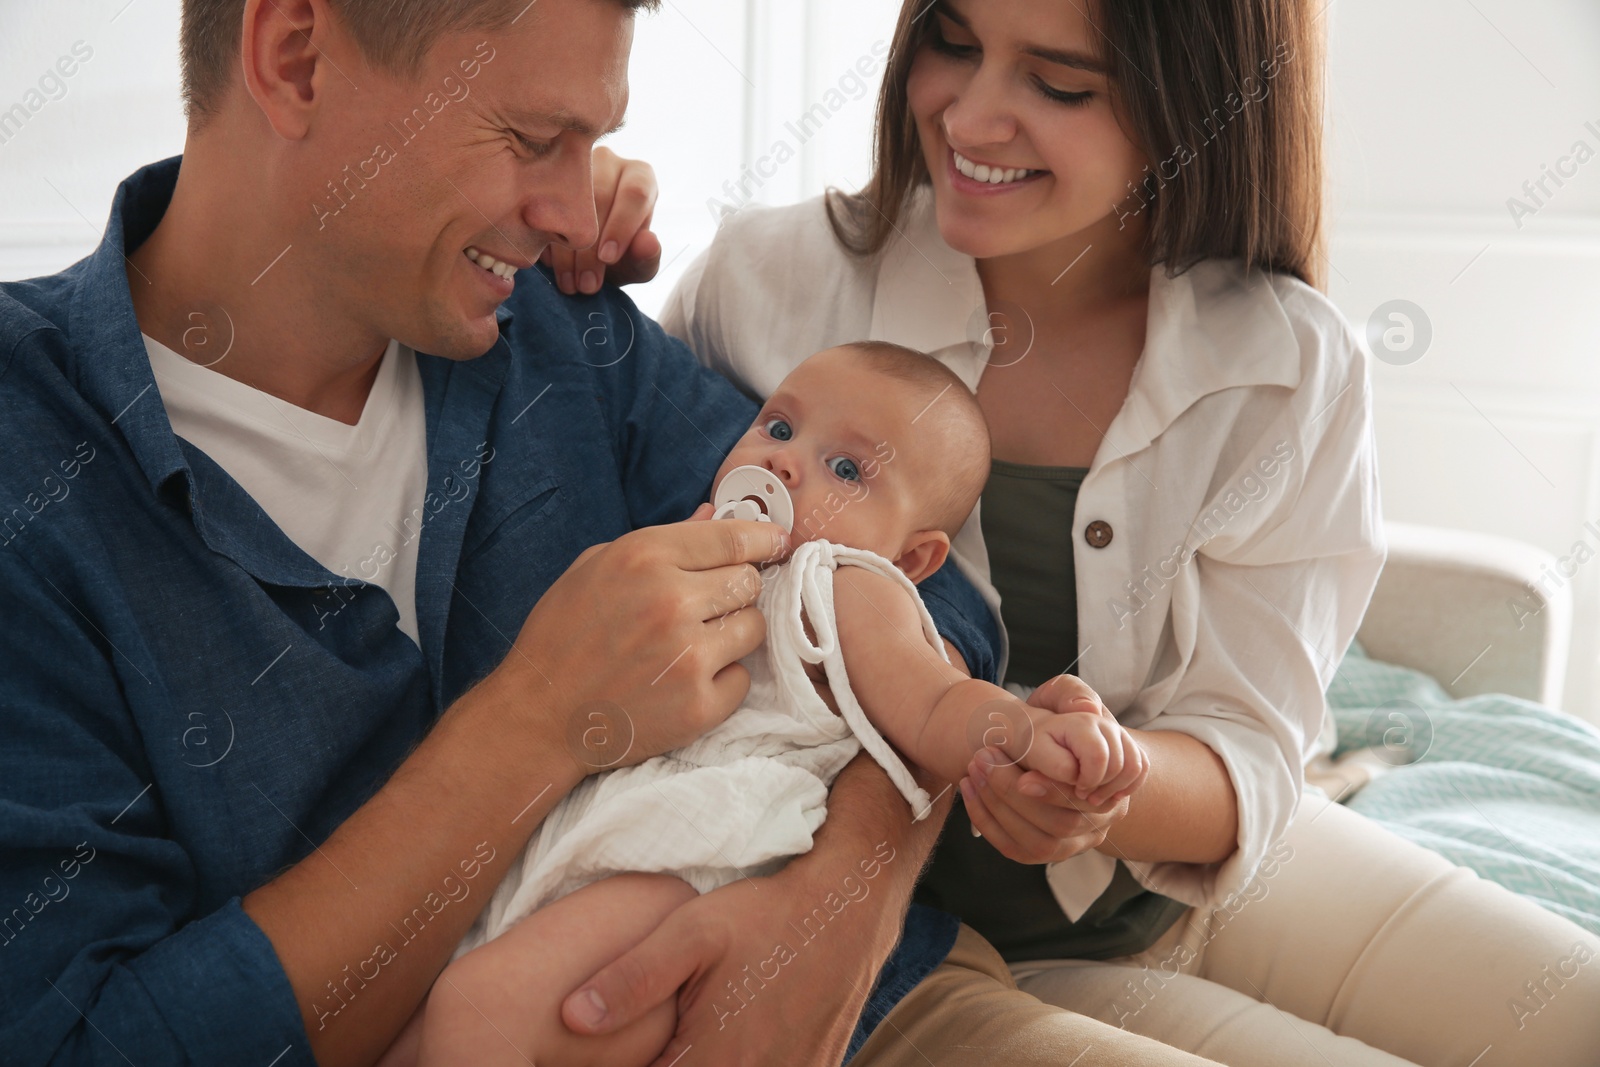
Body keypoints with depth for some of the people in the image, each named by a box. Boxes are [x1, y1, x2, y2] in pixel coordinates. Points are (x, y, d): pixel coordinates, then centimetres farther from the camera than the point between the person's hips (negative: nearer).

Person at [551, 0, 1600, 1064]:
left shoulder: (1298, 369, -11)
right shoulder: (779, 275, -14)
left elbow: (1246, 752, -11)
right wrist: (577, 279, -16)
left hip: (1193, 881, 3)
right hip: (907, 924, -2)